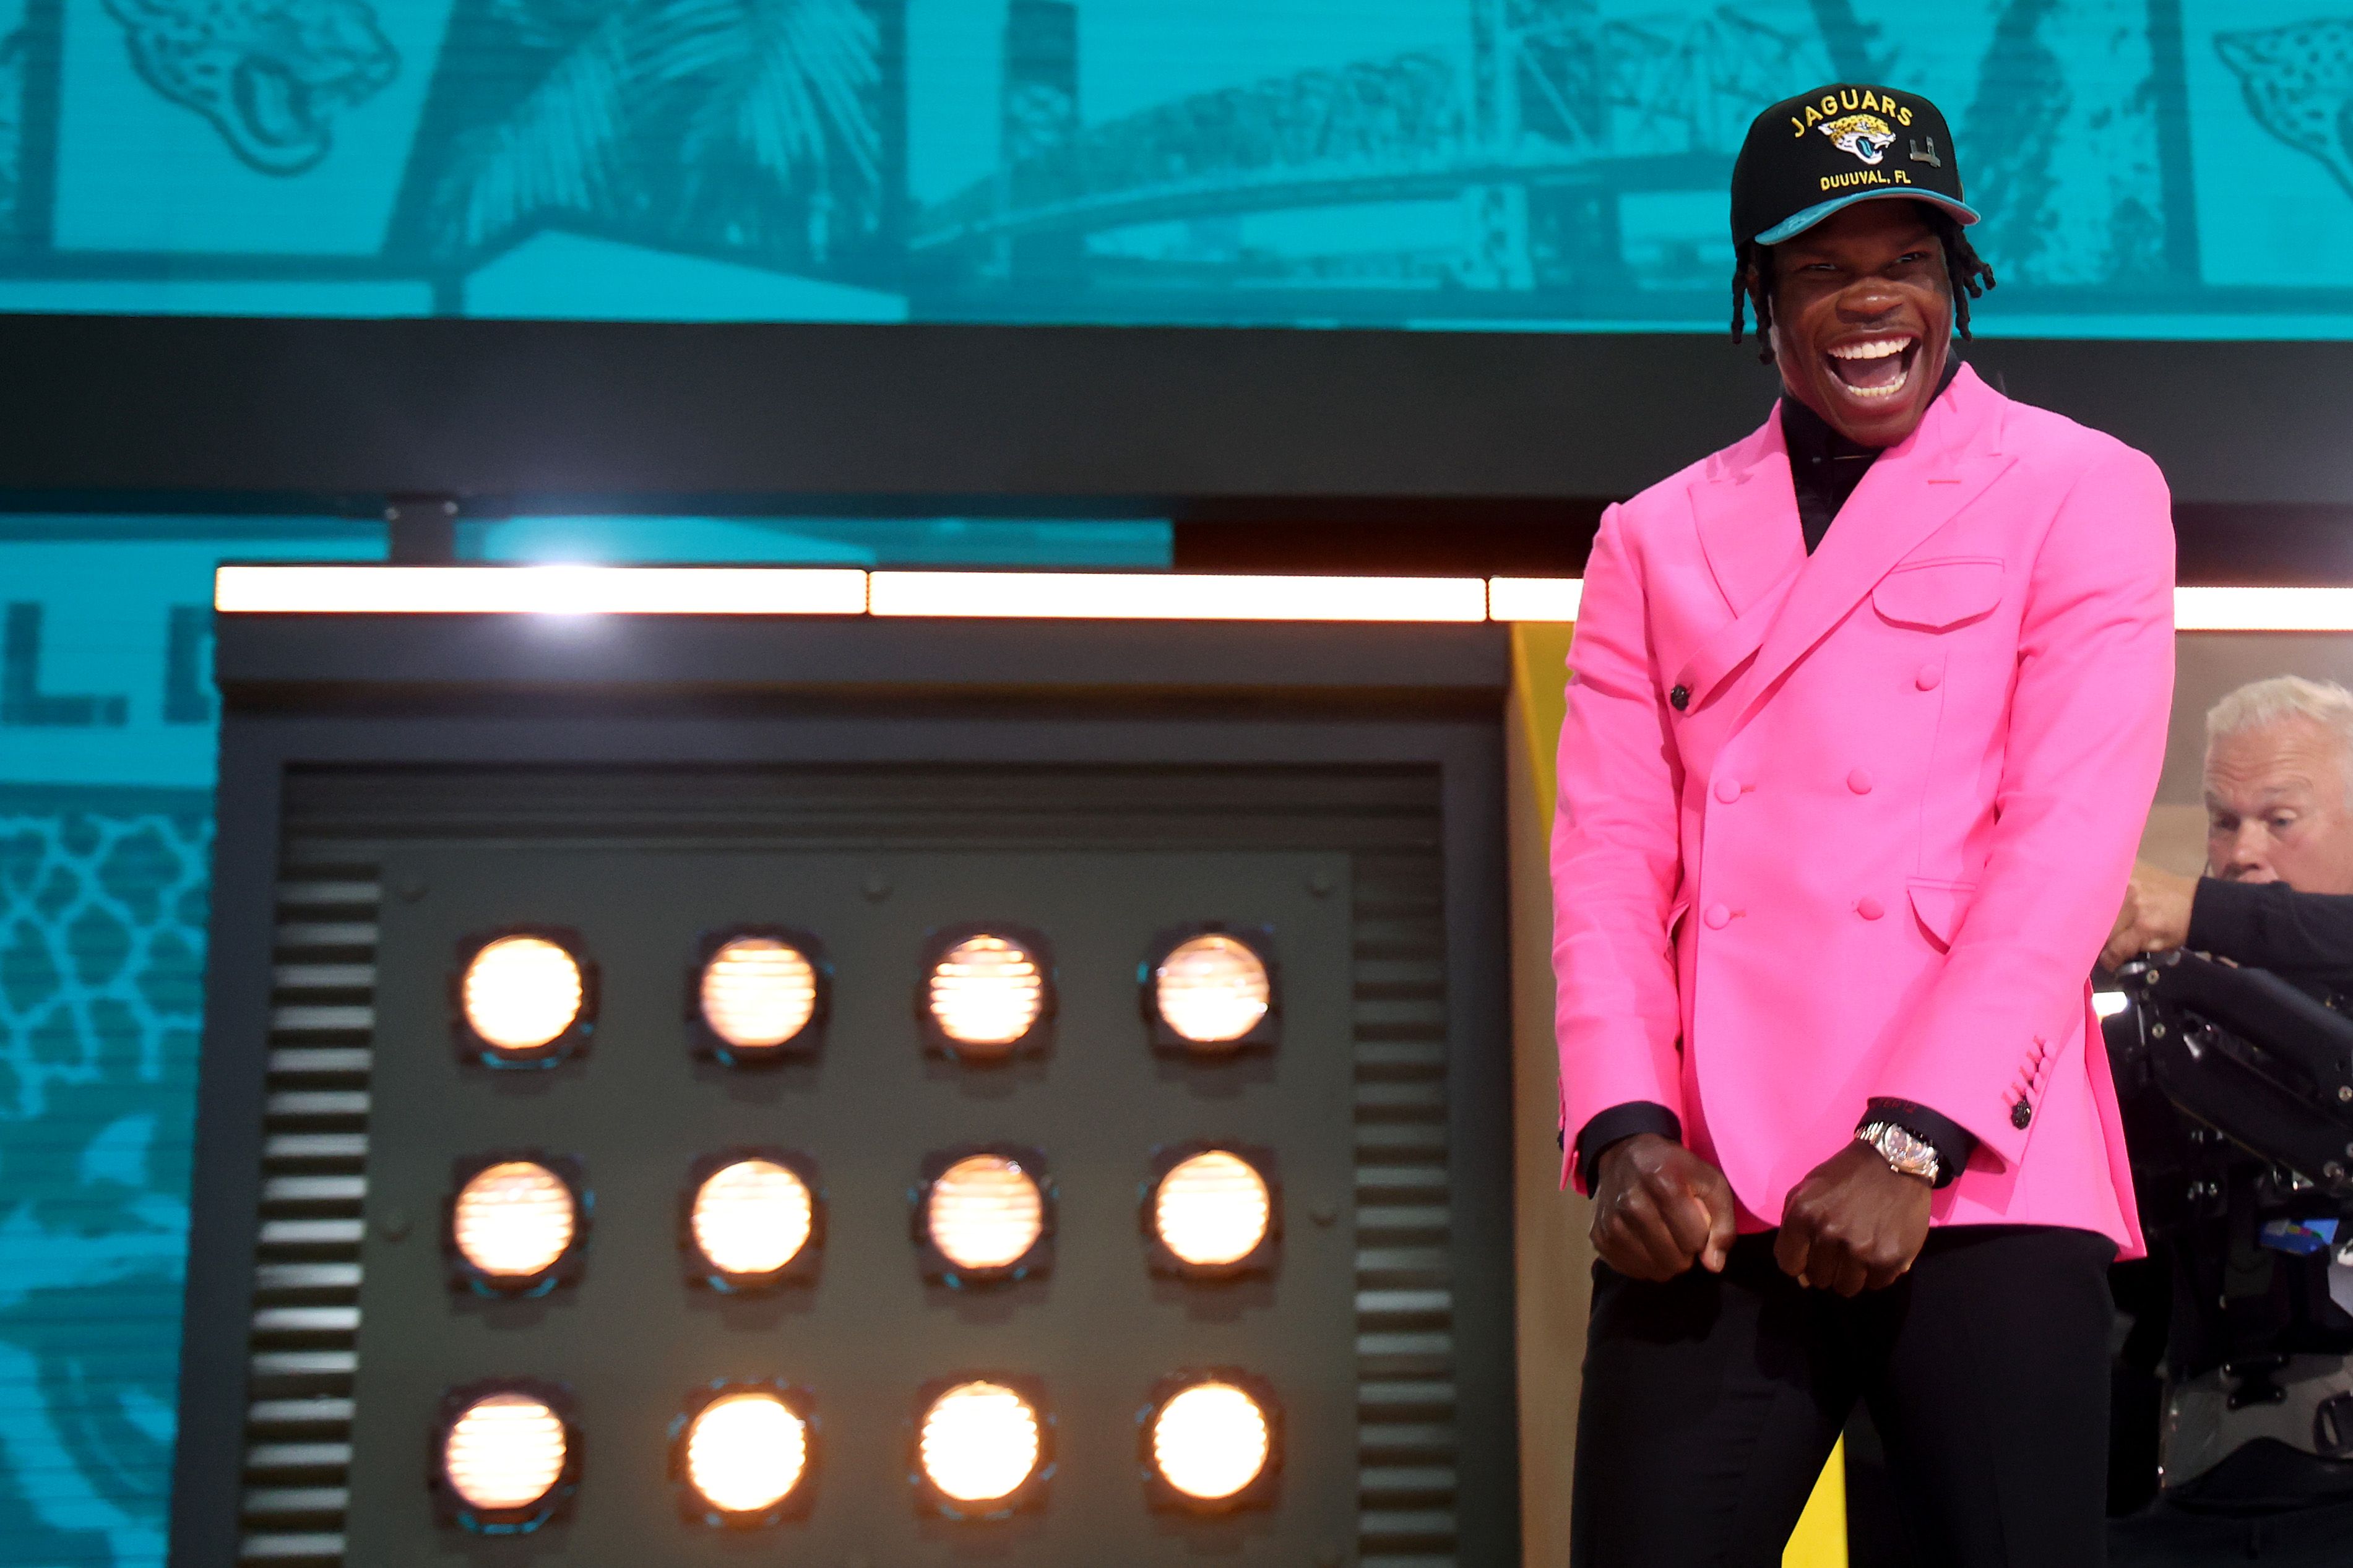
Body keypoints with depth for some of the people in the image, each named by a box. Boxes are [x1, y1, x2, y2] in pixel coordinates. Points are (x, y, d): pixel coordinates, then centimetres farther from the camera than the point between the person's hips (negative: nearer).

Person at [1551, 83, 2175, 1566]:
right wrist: (1626, 1133, -8)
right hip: (1707, 1197, 3)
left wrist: (1913, 1148, -14)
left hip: (1977, 1182, -2)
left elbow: (2070, 841, -4)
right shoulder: (1655, 540, 16)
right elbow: (1609, 851, 8)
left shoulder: (2082, 493, 7)